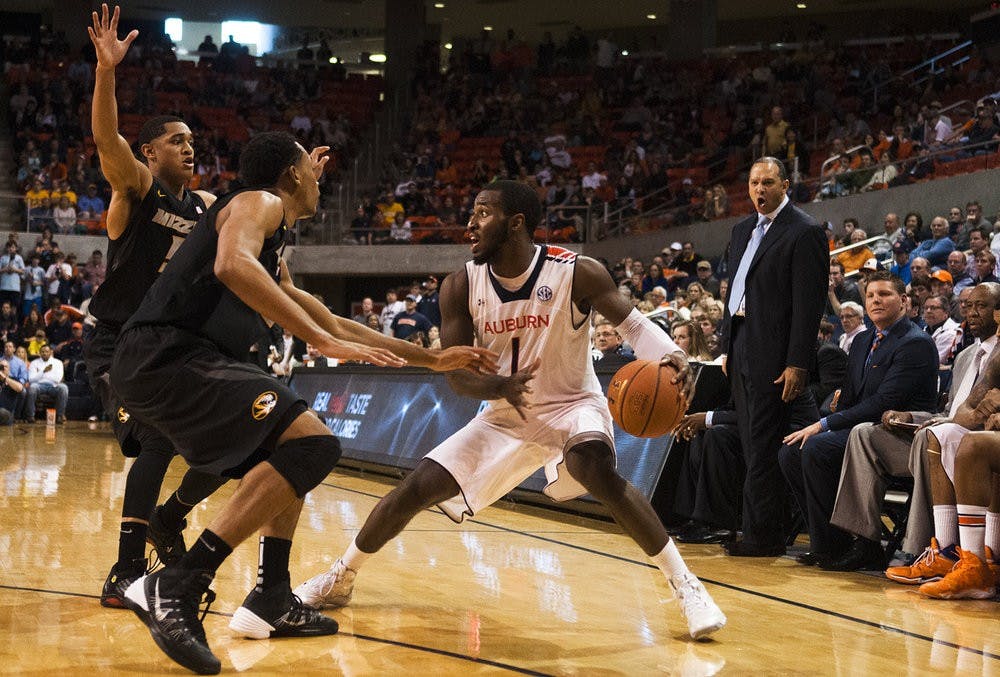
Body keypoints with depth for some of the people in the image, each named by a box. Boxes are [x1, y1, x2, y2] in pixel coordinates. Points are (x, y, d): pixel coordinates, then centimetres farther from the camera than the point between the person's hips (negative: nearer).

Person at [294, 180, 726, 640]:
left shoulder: (576, 273, -20)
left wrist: (670, 354, -38)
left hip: (571, 405, -4)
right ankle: (339, 578, 18)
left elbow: (633, 324, -15)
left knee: (597, 471, -37)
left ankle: (685, 583, -26)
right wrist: (498, 387, -35)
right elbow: (455, 373, -12)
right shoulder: (461, 286, -11)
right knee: (418, 487, -4)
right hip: (505, 414, 4)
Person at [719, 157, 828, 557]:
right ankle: (758, 531, 14)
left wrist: (797, 364, -18)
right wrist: (727, 347, 16)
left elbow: (809, 303, -13)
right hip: (741, 346, 8)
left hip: (773, 353, -8)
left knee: (763, 446, -8)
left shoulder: (805, 232, -8)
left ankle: (763, 536, -3)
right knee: (752, 444, 9)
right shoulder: (743, 230, 18)